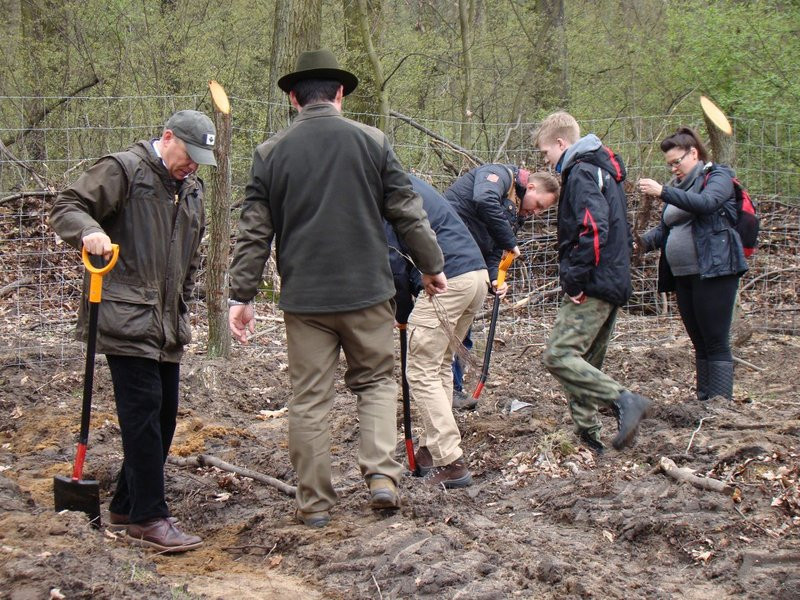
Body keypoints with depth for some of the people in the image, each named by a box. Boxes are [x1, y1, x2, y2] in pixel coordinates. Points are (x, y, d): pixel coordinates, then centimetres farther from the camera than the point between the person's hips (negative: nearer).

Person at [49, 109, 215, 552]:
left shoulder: (192, 189, 20)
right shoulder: (123, 170, -4)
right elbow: (66, 208, -9)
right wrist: (89, 231, -30)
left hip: (167, 324, 8)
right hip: (126, 319, -8)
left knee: (163, 414, 10)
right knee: (143, 412, -11)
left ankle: (127, 506, 23)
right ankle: (150, 518, -6)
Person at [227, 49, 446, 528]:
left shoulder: (271, 152, 2)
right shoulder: (373, 141, 0)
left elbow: (254, 231, 2)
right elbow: (408, 213, 3)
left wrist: (242, 295, 7)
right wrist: (432, 266, 16)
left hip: (304, 296, 0)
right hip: (367, 291, 0)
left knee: (310, 399, 6)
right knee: (376, 381, 16)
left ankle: (315, 503, 12)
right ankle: (382, 474, 0)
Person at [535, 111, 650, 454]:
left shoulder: (581, 173, -11)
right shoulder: (605, 171, 21)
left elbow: (593, 230, -25)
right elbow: (622, 232, 25)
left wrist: (575, 279, -20)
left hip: (593, 288, -10)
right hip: (613, 284, 10)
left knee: (559, 355, -16)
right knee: (586, 364, 14)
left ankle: (623, 401, -24)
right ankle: (587, 435, 16)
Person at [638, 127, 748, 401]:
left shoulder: (718, 176, -2)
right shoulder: (678, 186, 21)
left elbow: (706, 203, -23)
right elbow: (665, 229, 18)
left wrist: (663, 192, -29)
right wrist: (643, 242, -3)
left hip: (714, 272, -8)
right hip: (683, 275, 8)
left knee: (716, 342, -8)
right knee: (700, 343, 10)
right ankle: (703, 400, 14)